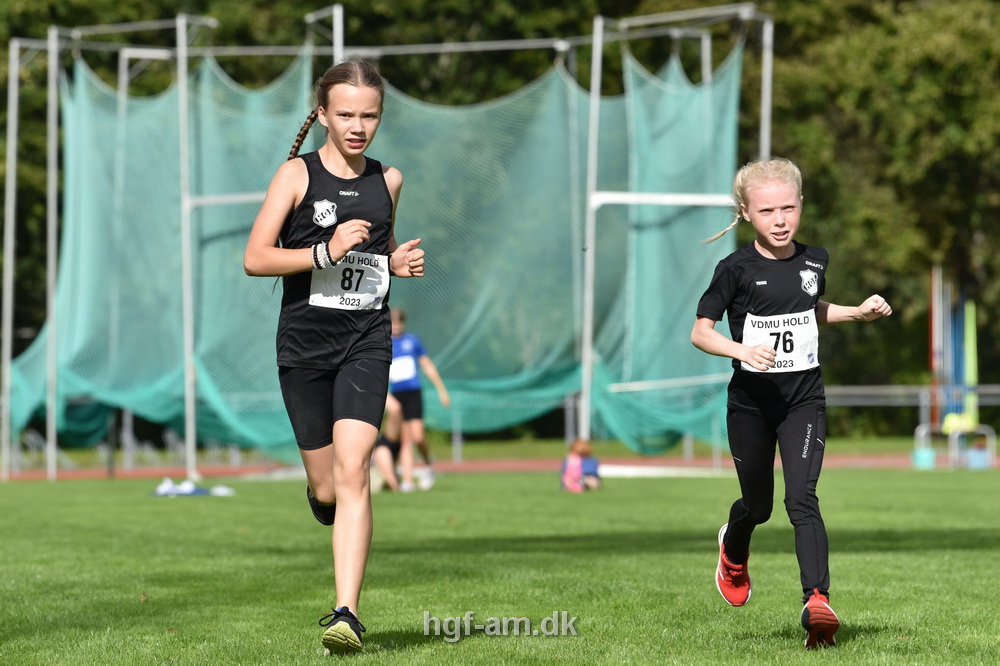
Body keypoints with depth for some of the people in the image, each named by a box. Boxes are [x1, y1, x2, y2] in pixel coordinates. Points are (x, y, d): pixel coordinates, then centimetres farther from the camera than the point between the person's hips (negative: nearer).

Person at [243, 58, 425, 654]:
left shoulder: (387, 181, 10)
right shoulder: (298, 174, -2)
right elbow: (254, 258, -8)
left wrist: (400, 261, 5)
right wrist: (326, 251, -21)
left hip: (366, 342, 1)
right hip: (304, 343, -1)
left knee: (352, 470, -17)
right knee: (326, 491, 5)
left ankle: (347, 614, -20)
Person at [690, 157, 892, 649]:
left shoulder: (814, 261, 4)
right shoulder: (737, 270, -10)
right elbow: (700, 332, -8)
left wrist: (859, 312, 10)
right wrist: (742, 349, -25)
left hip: (804, 398, 1)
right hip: (751, 401, -1)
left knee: (801, 499, -16)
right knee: (758, 504, 14)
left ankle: (816, 601, -24)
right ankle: (733, 553, 49)